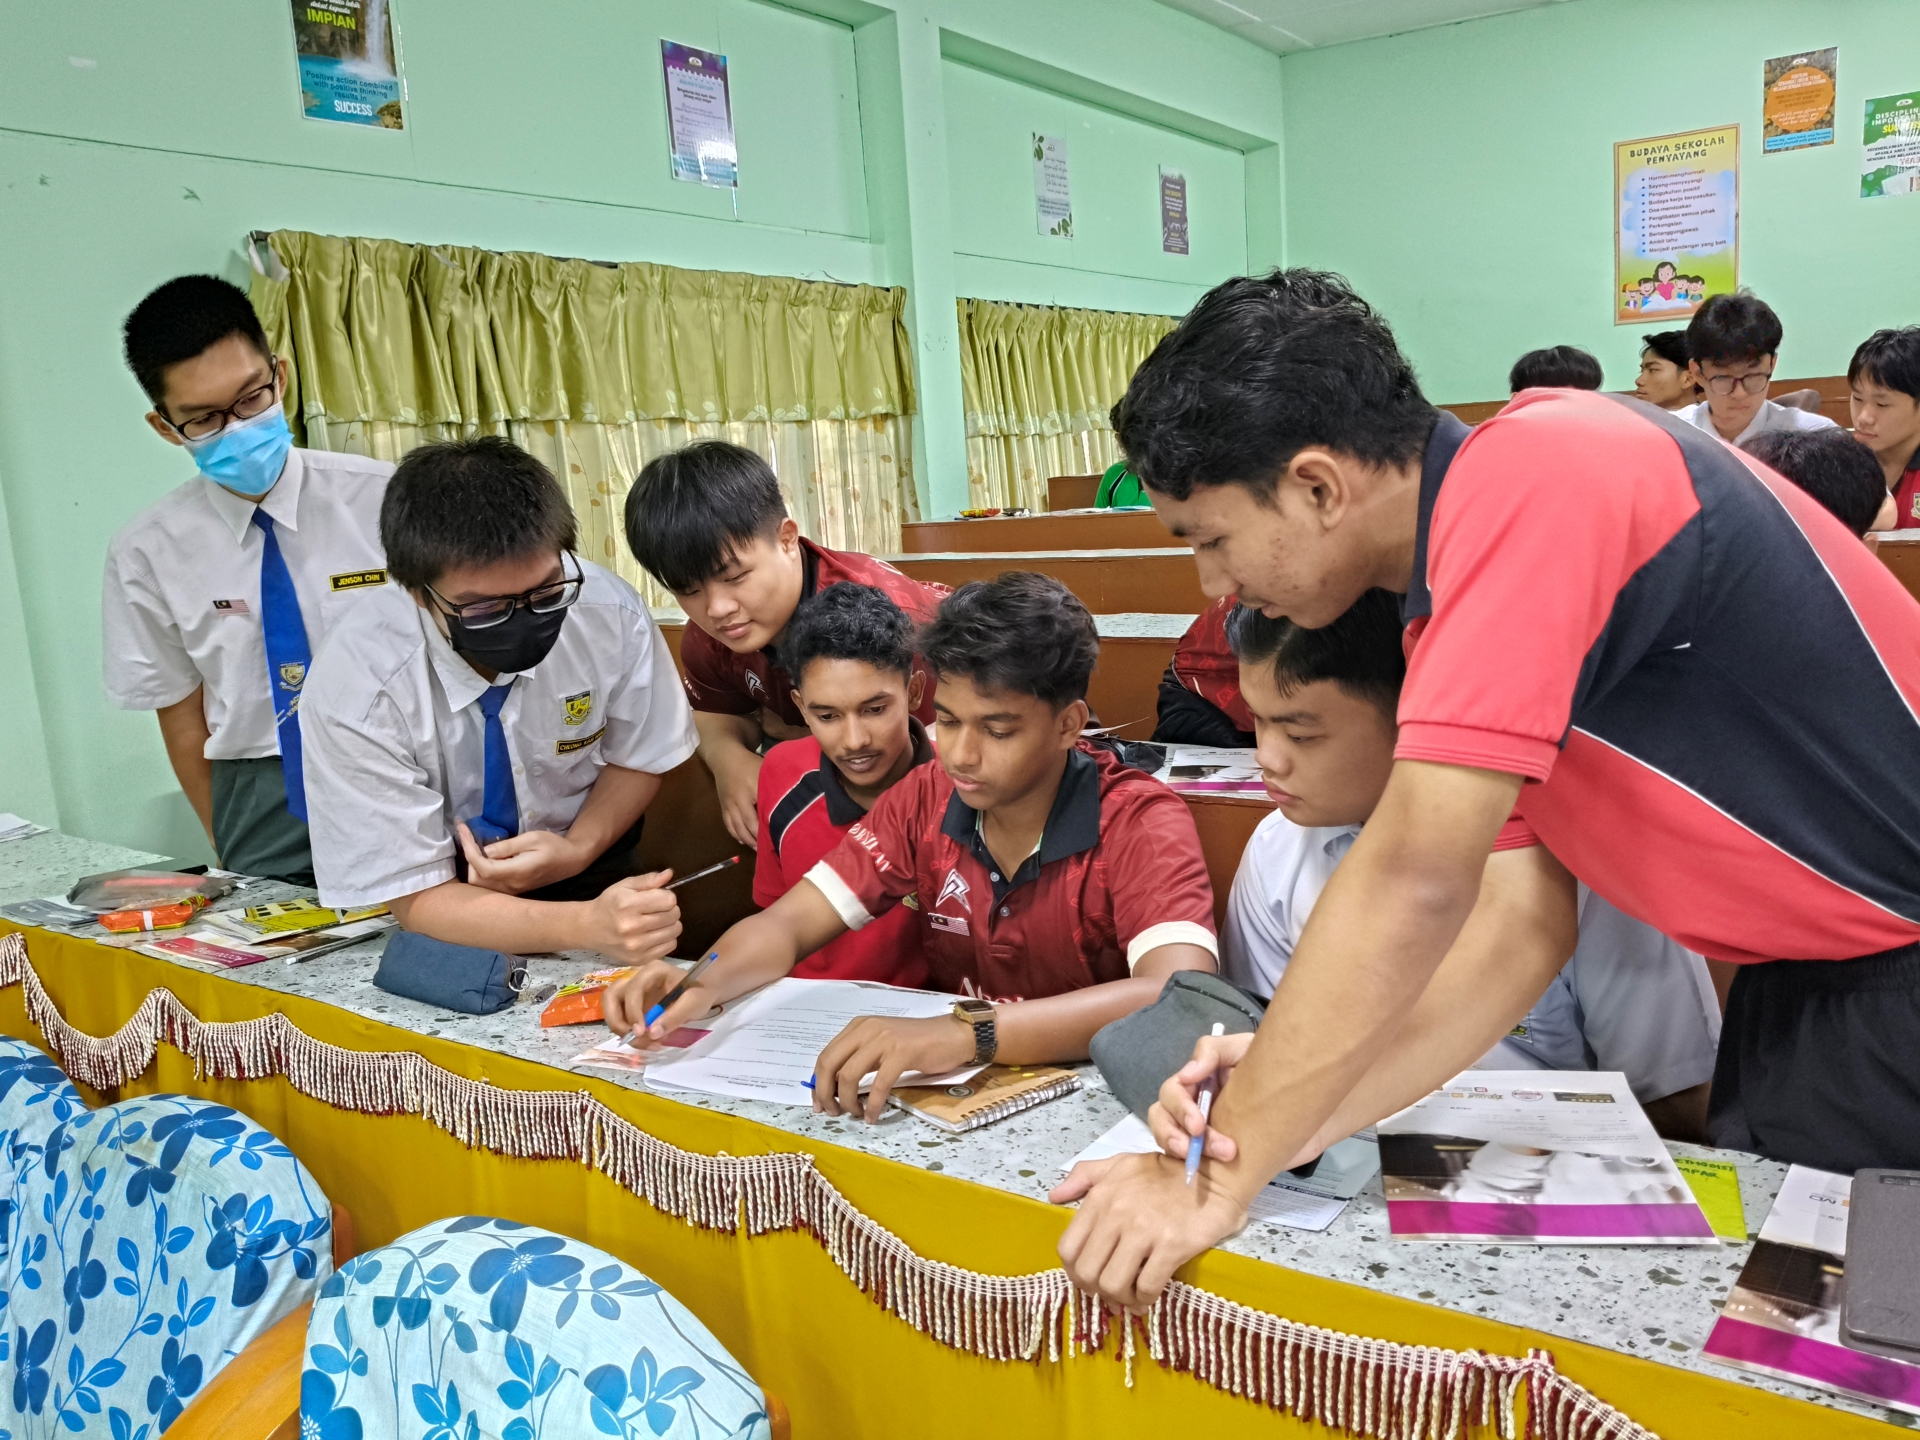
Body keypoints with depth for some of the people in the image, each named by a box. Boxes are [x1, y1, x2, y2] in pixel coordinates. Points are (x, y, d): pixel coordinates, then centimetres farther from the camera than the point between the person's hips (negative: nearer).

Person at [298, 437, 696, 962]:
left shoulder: (611, 613, -19)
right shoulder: (355, 689, -26)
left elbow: (638, 761, 0)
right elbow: (417, 898, -20)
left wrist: (579, 849, -20)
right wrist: (589, 924, -36)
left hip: (584, 869, 1)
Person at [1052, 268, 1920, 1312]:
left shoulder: (1535, 479, -27)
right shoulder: (1451, 600, 1)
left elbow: (1416, 880, -32)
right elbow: (1524, 922, -3)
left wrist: (1226, 1175, -24)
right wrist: (1291, 1121, -14)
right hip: (1800, 981, 8)